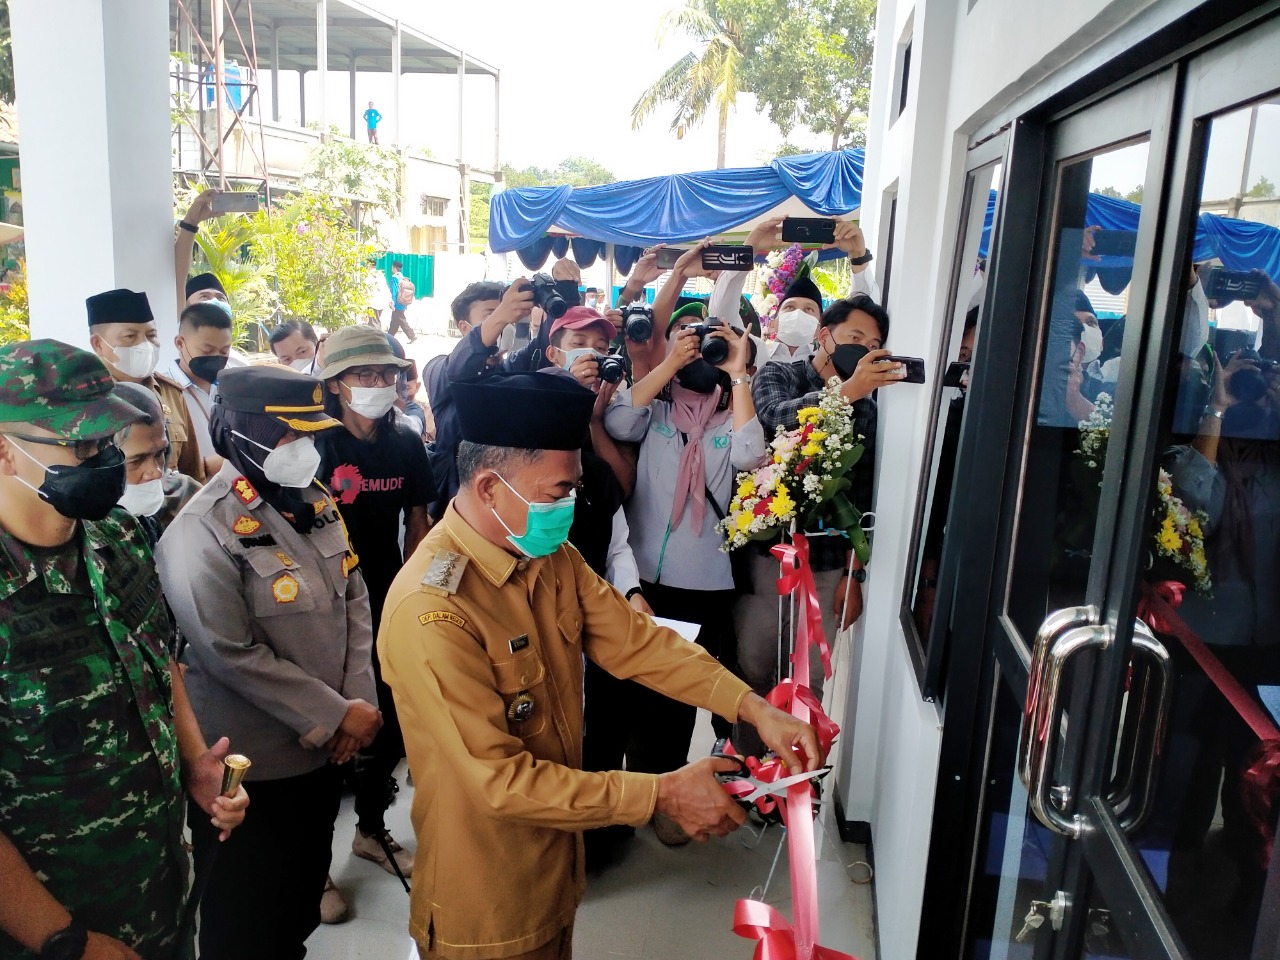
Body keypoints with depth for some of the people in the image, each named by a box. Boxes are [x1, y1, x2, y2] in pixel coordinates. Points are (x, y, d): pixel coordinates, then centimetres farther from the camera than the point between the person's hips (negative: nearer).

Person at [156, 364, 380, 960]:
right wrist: (337, 714, -18)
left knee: (305, 889, 25)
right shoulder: (203, 532, -20)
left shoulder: (315, 504, 2)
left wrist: (357, 701, -6)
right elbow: (235, 657, -22)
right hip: (250, 767, -6)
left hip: (322, 748, 7)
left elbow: (354, 601, 5)